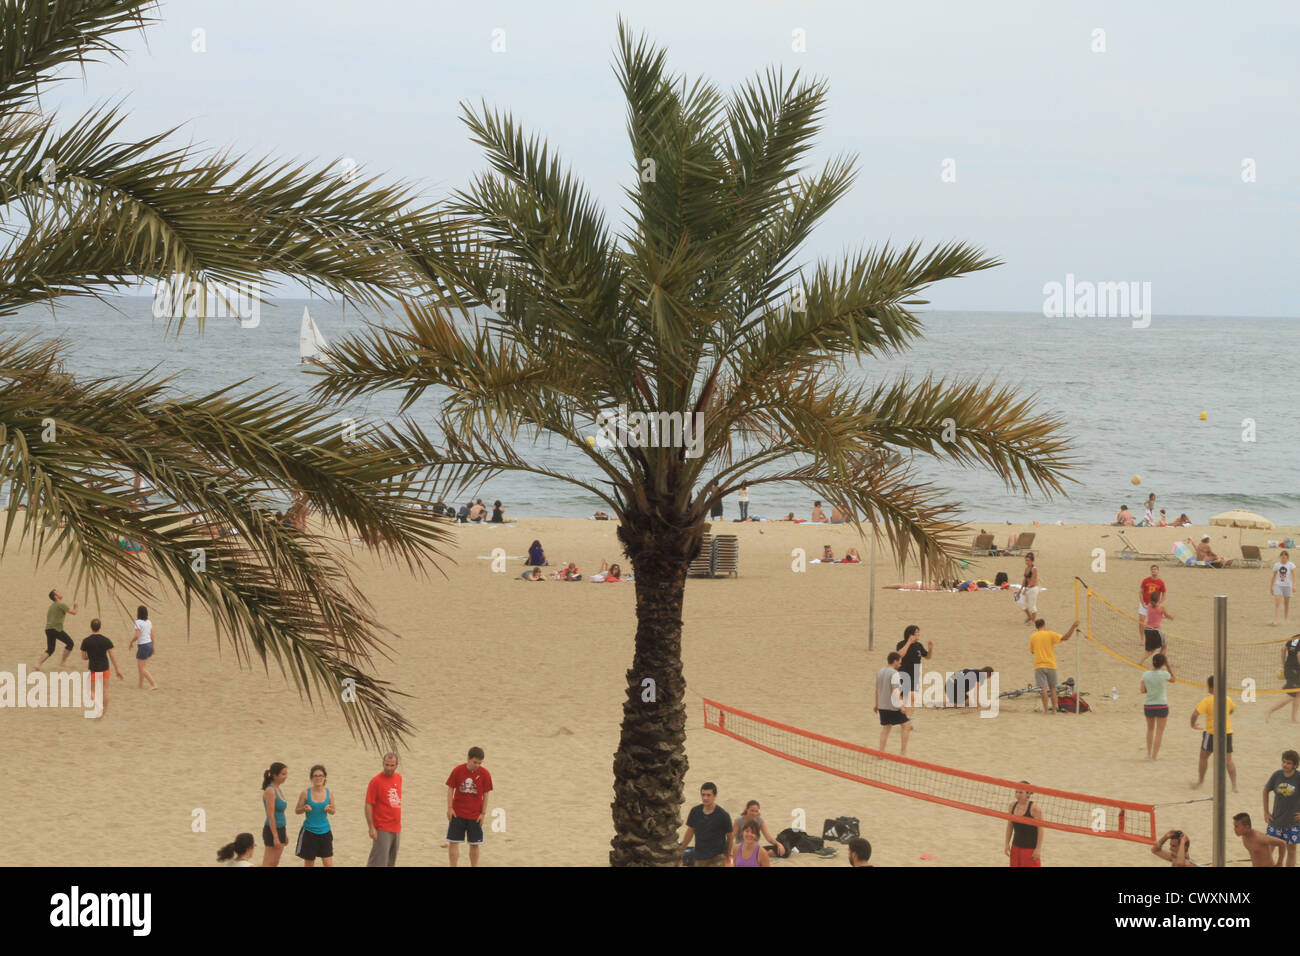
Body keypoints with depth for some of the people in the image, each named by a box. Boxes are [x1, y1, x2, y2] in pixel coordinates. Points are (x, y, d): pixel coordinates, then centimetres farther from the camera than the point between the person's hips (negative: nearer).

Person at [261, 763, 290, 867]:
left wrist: (284, 834, 20)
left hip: (280, 830, 9)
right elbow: (271, 816, -19)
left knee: (275, 863, 12)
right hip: (272, 831, -9)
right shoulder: (270, 791, -17)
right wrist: (275, 837, -21)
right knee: (268, 864, -6)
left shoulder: (277, 790, 11)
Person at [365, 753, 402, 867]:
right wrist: (371, 828, -16)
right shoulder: (376, 780, -11)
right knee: (378, 862, -8)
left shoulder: (398, 778, 8)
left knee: (391, 862, 13)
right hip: (382, 829, -7)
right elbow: (368, 805, -12)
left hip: (396, 828, 7)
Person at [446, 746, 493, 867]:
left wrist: (483, 813, -2)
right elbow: (450, 789, 1)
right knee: (453, 842, -3)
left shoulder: (485, 774, -5)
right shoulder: (457, 771, -6)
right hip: (457, 814, 0)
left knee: (475, 844, 6)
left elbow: (486, 794, 1)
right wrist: (450, 808, -5)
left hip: (475, 815, 0)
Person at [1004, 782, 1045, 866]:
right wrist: (1007, 843, 11)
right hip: (1016, 847, 6)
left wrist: (1038, 849, -15)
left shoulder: (1034, 808, -17)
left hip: (1030, 849, -6)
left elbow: (1041, 829, -14)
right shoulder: (1013, 805, 2)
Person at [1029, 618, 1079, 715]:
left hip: (1039, 666, 0)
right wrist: (1073, 627, -9)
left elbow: (1032, 651, 15)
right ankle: (1054, 708, 14)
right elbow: (1065, 637, -12)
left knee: (1044, 688, -6)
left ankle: (1046, 709, -12)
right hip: (1051, 665, 0)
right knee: (1052, 688, 13)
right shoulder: (1050, 634, -3)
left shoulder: (1033, 637, 4)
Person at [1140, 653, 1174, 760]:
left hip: (1148, 706, 3)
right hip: (1161, 706, -3)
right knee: (1159, 731, 9)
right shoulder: (1164, 674, -14)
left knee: (1150, 729, 23)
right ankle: (1154, 755, 7)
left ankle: (1149, 753, 28)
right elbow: (1173, 679, 7)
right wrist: (1168, 666, 6)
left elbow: (1143, 690, -5)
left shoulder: (1146, 674, -7)